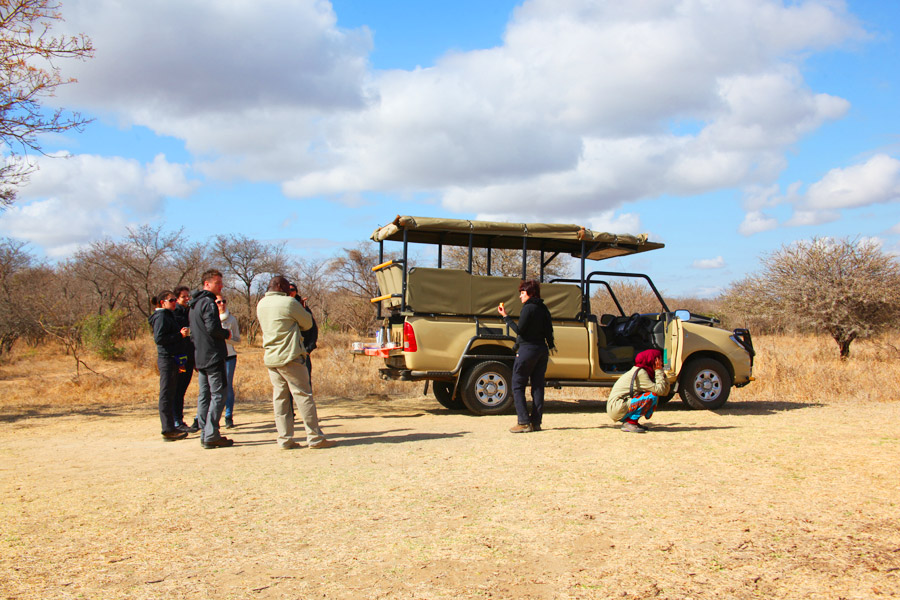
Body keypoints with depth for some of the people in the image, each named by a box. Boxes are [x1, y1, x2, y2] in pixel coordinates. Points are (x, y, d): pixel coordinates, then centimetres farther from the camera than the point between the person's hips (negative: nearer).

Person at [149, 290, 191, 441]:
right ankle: (168, 430, -6)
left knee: (170, 394, 12)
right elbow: (159, 338, -21)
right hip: (167, 359, -10)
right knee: (166, 395, -7)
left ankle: (170, 428, 17)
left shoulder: (168, 316, 20)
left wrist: (181, 334, 10)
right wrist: (179, 335, -19)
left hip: (171, 359, 10)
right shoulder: (161, 317, -11)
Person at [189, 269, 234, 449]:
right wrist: (226, 334, -5)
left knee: (204, 395, 11)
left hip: (200, 358, 10)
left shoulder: (194, 305, 18)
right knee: (218, 395, -7)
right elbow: (213, 328, -23)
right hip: (213, 356, -10)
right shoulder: (208, 302, -13)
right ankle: (211, 436, -9)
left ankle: (205, 435, 14)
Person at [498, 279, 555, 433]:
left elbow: (519, 331, -14)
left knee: (517, 386, -1)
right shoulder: (544, 309, 11)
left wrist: (506, 316, -9)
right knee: (537, 387, 9)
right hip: (542, 350, 8)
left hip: (527, 350, -7)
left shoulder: (528, 308, -12)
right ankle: (536, 422, 8)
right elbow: (549, 331, 11)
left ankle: (523, 422, -8)